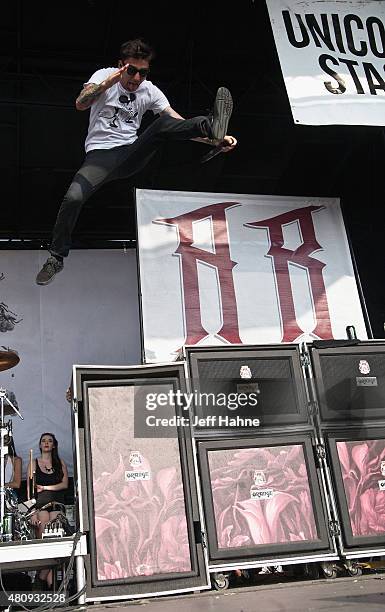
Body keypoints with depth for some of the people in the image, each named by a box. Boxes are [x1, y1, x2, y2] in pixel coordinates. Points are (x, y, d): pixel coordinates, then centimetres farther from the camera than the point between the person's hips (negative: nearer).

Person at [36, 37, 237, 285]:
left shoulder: (150, 91, 6)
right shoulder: (105, 75, 1)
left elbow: (181, 125, -2)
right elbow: (81, 104, -16)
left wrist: (215, 139, -17)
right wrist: (109, 81, -31)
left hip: (131, 155, 2)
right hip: (100, 154, -2)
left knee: (164, 124, -23)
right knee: (73, 197, -26)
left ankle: (213, 129, -48)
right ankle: (56, 258, -9)